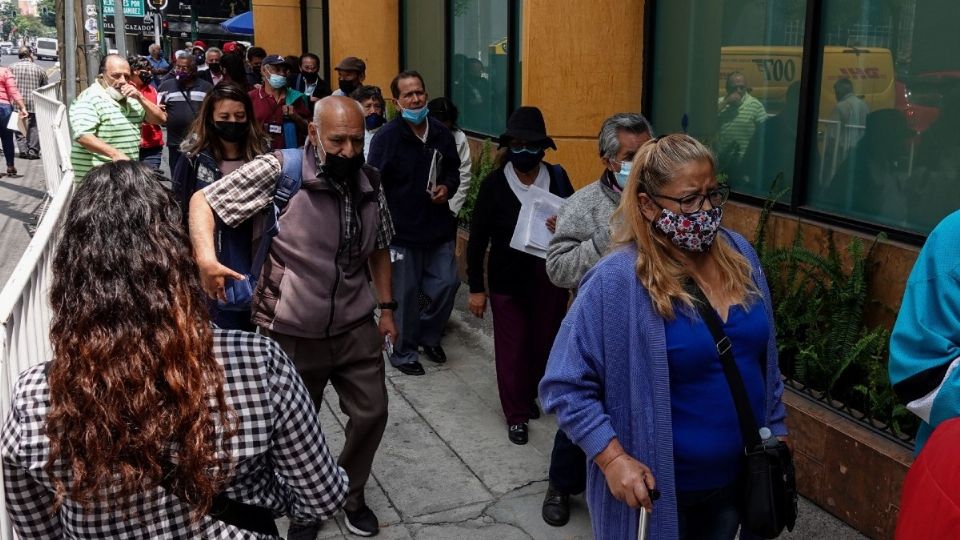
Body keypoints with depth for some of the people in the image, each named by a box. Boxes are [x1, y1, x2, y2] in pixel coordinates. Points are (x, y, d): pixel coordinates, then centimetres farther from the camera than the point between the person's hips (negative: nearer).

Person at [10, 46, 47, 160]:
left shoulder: (12, 68, 1)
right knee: (34, 127, 7)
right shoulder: (39, 69, 1)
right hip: (34, 103, 0)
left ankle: (23, 150, 3)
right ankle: (33, 151, 3)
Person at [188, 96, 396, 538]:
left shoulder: (369, 182, 1)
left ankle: (352, 496, 39)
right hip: (292, 333, -4)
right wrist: (205, 257, -29)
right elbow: (202, 201, -12)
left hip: (355, 327, 4)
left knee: (371, 413, 12)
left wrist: (386, 308, 12)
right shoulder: (279, 171, -16)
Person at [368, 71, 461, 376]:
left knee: (447, 284, 8)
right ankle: (403, 353, 24)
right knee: (405, 294, 5)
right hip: (402, 231, -5)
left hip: (439, 227, 5)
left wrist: (448, 187, -5)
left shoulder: (441, 133, 3)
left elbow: (453, 169, 18)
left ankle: (429, 336, 34)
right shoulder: (386, 137, -12)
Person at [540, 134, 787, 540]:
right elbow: (566, 384, -17)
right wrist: (613, 458, -23)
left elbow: (765, 359, 10)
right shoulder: (618, 281, -21)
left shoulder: (739, 254, -2)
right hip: (659, 489, -6)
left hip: (740, 477, 6)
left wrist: (774, 431, 12)